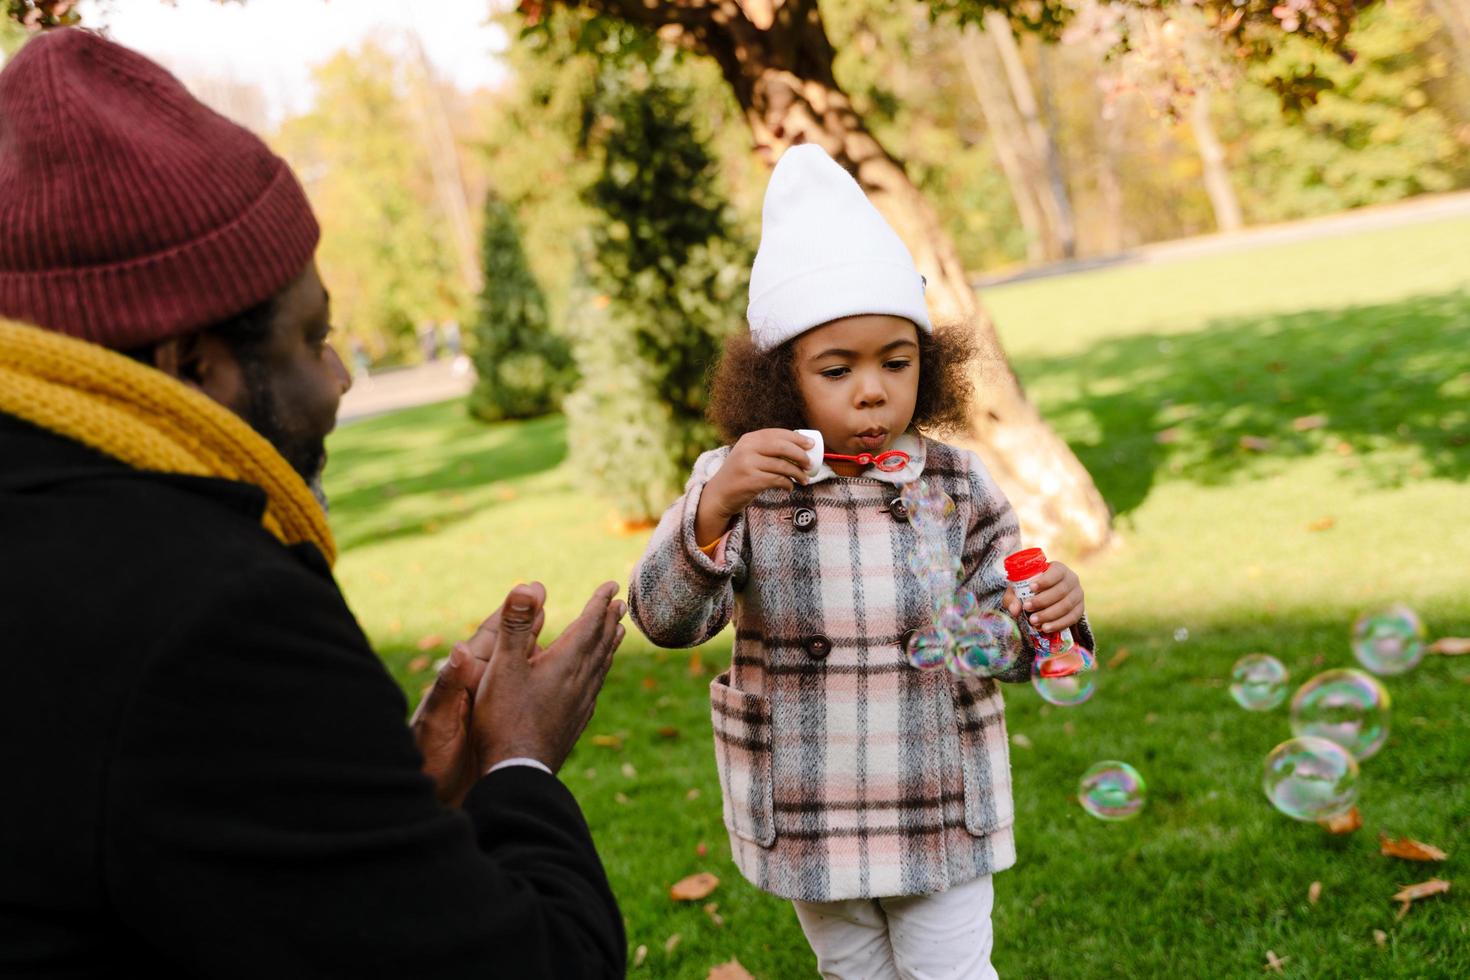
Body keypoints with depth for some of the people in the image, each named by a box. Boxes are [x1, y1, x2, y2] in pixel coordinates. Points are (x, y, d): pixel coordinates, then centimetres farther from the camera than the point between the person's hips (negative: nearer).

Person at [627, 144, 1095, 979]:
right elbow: (664, 620, -21)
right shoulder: (740, 487, -10)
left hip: (942, 816, -1)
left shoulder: (957, 485, -7)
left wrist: (1048, 618, -23)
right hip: (811, 826, 1)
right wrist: (716, 505, -37)